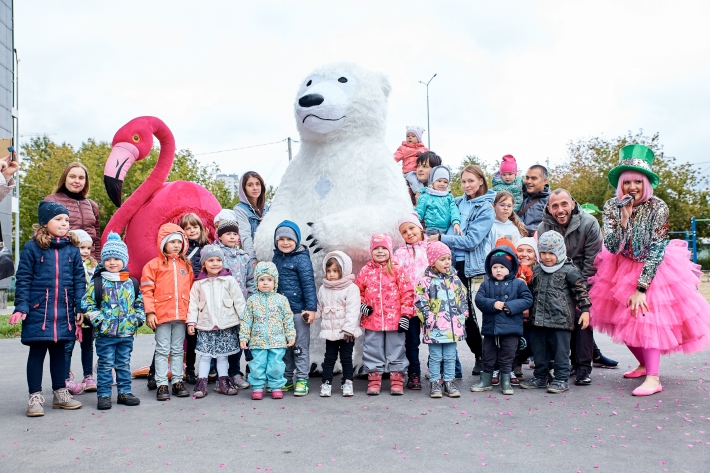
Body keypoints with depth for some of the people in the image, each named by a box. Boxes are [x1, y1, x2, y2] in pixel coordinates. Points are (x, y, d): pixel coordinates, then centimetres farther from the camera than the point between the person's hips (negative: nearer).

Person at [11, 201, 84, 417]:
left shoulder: (72, 249, 5)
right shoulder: (32, 247, -4)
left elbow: (79, 280, 6)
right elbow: (23, 279, -3)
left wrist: (80, 308, 2)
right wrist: (21, 307, -10)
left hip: (64, 311, 3)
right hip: (38, 310, -3)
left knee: (59, 351, 13)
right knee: (37, 352, 4)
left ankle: (60, 393, 24)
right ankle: (35, 397, 13)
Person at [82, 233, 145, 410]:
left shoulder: (132, 282, 7)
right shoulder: (97, 282, -3)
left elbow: (139, 303, 14)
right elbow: (87, 303, -6)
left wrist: (138, 318, 0)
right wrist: (97, 319, -14)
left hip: (127, 332, 3)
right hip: (105, 333, -3)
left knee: (124, 364, 13)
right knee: (106, 365, 4)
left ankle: (125, 392, 22)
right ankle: (104, 395, 12)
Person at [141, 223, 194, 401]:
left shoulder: (186, 265, 11)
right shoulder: (154, 265, -2)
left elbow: (191, 289, 14)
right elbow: (146, 290, -5)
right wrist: (149, 312, -11)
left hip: (181, 315, 4)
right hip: (162, 315, -4)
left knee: (178, 350, 12)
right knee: (162, 350, 3)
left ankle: (178, 381, 20)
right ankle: (162, 384, 9)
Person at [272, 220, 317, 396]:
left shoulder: (302, 258, -11)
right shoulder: (277, 258, 8)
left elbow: (309, 284, -14)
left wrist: (311, 308, -17)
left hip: (298, 310, -6)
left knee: (300, 347, 4)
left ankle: (302, 380, 13)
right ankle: (286, 379, 26)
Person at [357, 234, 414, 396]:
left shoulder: (397, 270, -2)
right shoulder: (365, 271, 4)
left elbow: (407, 293, -3)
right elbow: (357, 291, 13)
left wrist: (406, 314, -8)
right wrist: (361, 305, -4)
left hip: (395, 320, -1)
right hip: (372, 320, 2)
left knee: (396, 349, 8)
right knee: (373, 350, 10)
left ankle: (397, 379, 20)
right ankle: (374, 379, 22)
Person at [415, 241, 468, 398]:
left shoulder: (455, 279, 8)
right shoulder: (425, 281, -8)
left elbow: (462, 299, 15)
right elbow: (420, 303, -10)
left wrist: (462, 316, 7)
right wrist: (429, 319, -13)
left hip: (453, 326, 4)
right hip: (435, 327, -4)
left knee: (450, 357, 12)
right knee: (436, 357, 6)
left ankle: (449, 382, 22)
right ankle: (435, 383, 16)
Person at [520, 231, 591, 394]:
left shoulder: (569, 270, -6)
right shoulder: (536, 271, 10)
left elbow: (581, 291, -5)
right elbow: (531, 292, 20)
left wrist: (585, 310, -9)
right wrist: (528, 310, 21)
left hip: (561, 319, -6)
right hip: (539, 319, 6)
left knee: (560, 350, 1)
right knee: (539, 349, 13)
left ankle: (561, 379, 11)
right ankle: (540, 377, 26)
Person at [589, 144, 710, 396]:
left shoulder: (658, 208, -21)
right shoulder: (611, 206, -12)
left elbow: (656, 250, -21)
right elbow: (612, 247, -19)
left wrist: (641, 288, -24)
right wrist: (624, 217, -30)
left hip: (654, 268, -4)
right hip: (622, 267, 4)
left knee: (645, 317, -14)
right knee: (623, 319, 6)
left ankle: (653, 378, -11)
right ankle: (644, 364, 27)